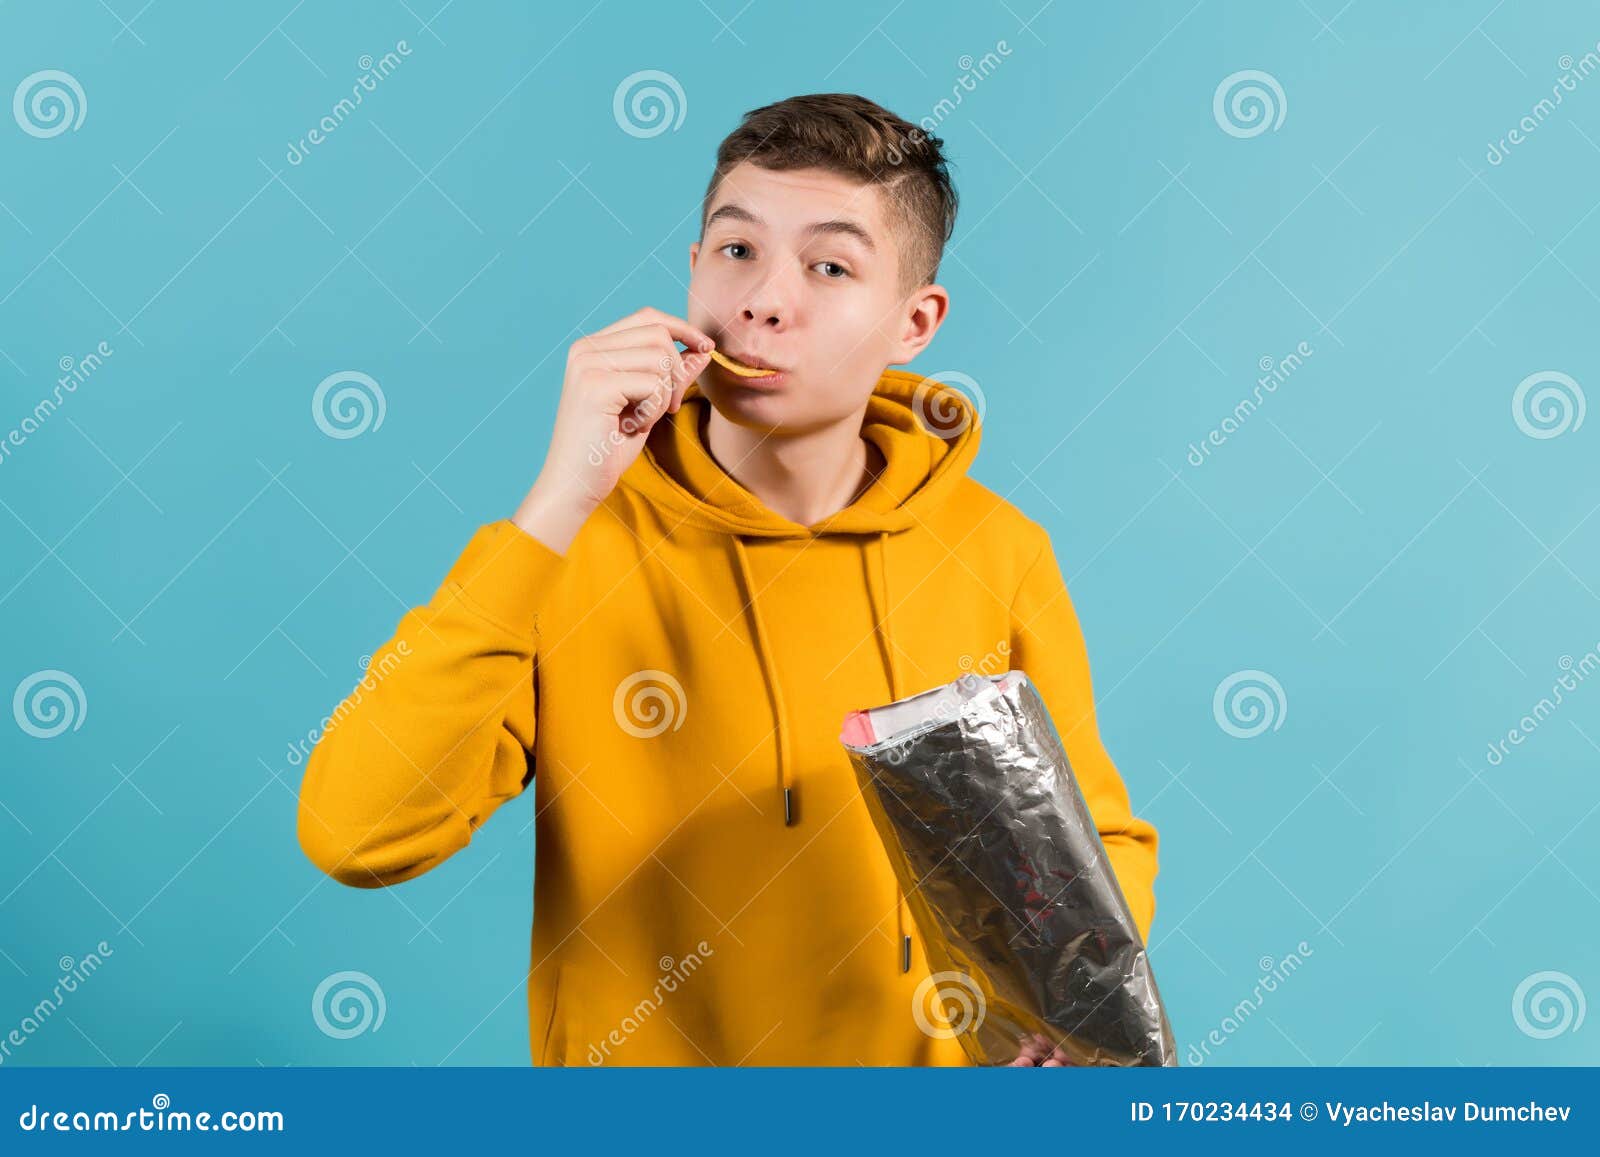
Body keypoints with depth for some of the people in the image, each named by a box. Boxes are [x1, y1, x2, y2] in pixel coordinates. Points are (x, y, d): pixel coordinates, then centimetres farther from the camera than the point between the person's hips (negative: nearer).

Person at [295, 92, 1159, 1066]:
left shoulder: (1000, 555, -4)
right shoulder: (569, 536, -7)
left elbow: (1101, 840, 7)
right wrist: (559, 505, -23)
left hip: (934, 1056, 1)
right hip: (635, 1054, -1)